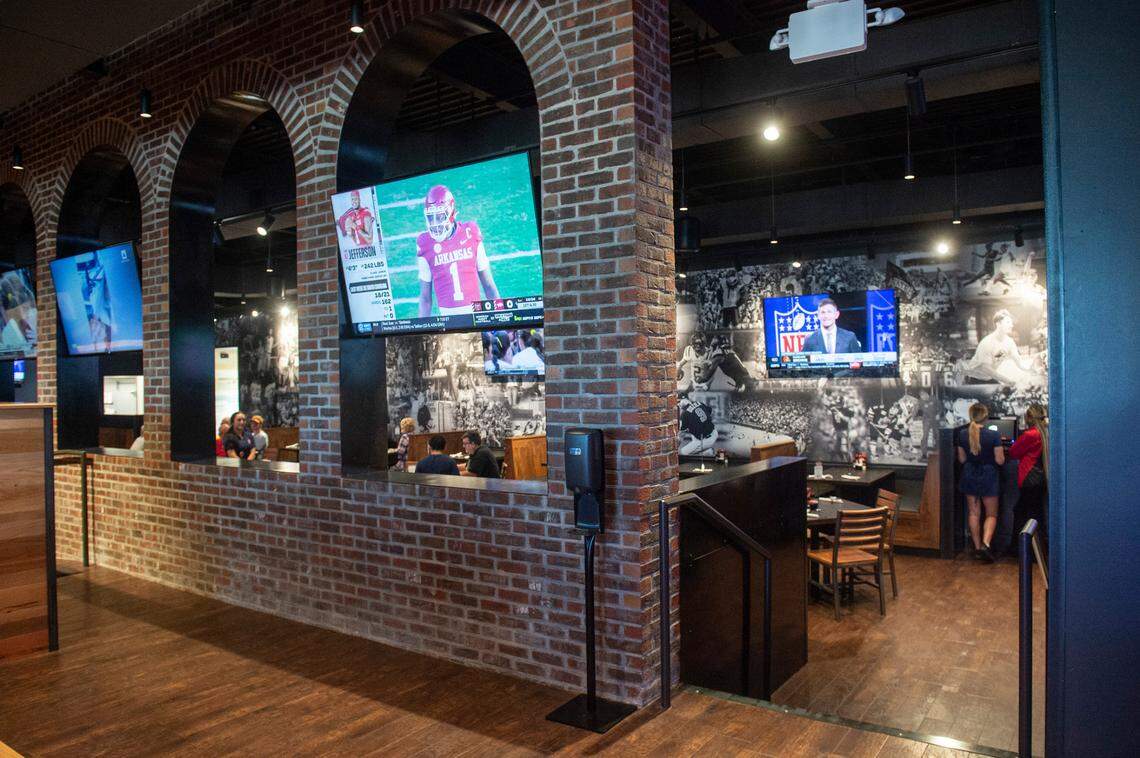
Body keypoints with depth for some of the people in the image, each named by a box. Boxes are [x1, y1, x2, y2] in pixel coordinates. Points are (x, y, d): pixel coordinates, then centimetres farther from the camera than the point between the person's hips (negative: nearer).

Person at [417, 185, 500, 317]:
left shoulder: (471, 235, -2)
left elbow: (488, 283, 6)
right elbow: (425, 297, 4)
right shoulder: (426, 245, -3)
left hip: (474, 310, 1)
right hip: (447, 315, -1)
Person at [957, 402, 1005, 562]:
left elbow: (961, 459, 1)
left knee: (974, 513, 13)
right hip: (988, 476, -3)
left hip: (969, 476, 3)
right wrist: (1000, 451, 8)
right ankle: (985, 543, -10)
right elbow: (1000, 461, -11)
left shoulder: (962, 434, -7)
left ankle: (977, 547, 18)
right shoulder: (993, 435, -16)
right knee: (991, 514, 10)